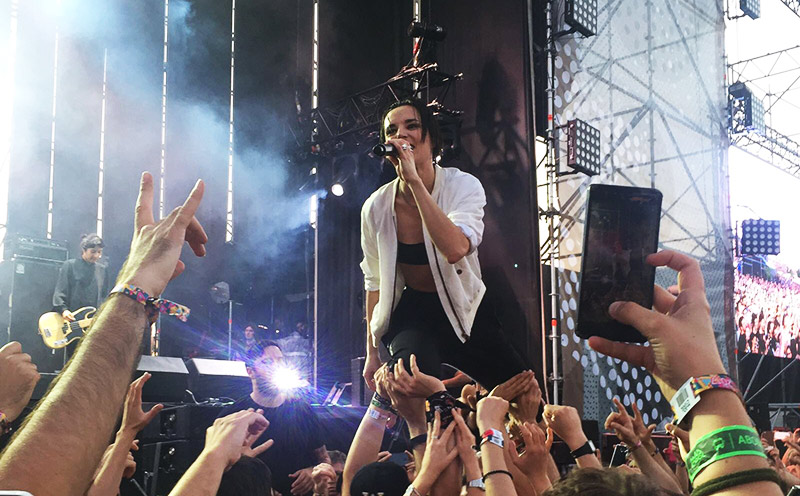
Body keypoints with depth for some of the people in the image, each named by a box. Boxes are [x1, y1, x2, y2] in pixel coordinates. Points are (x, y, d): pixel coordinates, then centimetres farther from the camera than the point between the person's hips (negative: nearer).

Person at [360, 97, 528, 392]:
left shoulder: (463, 185, -15)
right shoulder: (376, 207, -9)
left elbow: (456, 249, -36)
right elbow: (374, 281, 4)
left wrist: (415, 181, -37)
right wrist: (372, 352, 6)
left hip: (464, 311, 1)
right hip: (411, 313, 0)